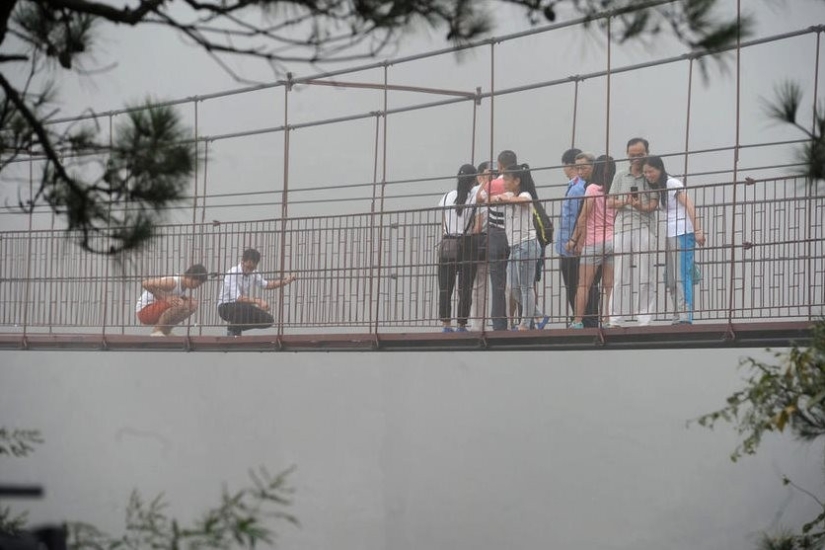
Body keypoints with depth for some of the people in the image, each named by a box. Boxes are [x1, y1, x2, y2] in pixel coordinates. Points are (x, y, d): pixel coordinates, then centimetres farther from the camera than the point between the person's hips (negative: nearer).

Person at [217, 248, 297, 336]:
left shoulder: (252, 274, 1)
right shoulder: (232, 274, -23)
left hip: (243, 308, 8)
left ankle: (237, 327, 9)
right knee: (247, 308, -38)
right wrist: (258, 301, -43)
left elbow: (266, 285, 13)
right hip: (226, 307, -8)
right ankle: (233, 329, -11)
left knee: (268, 320, -7)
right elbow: (237, 298, -32)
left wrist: (284, 282, -3)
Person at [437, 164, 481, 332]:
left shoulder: (446, 197, 7)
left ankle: (446, 324, 1)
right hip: (467, 245, -3)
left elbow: (443, 226, 8)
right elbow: (477, 228, -6)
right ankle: (462, 325, 1)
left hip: (446, 244, 3)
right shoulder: (475, 199, -4)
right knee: (465, 288, 1)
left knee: (445, 287, 4)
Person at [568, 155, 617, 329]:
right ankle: (608, 320, 0)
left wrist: (574, 239, 2)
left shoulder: (592, 189, -7)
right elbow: (618, 218, 8)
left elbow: (583, 217, -7)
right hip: (613, 241, 5)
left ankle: (578, 321, -6)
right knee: (609, 285, 4)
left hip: (593, 242, -5)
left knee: (584, 285, -2)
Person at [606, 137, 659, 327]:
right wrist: (625, 202, -8)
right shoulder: (620, 177, 17)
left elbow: (653, 205, -3)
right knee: (619, 277, 2)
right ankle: (616, 319, 4)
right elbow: (610, 203, 11)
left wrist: (640, 206, -24)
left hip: (644, 227, -3)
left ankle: (644, 320, -5)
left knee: (644, 277, -5)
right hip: (622, 228, 3)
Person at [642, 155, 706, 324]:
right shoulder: (659, 187, 19)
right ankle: (678, 317, 5)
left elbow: (689, 206, -13)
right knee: (671, 280, 5)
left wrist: (697, 230, -20)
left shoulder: (672, 183, -6)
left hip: (682, 234, -9)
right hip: (670, 235, 9)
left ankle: (685, 316, -16)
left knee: (681, 277, -13)